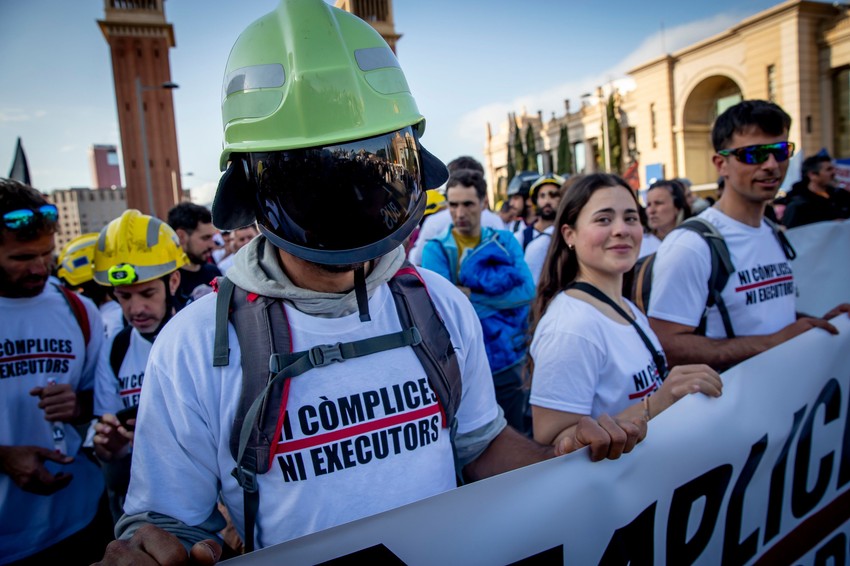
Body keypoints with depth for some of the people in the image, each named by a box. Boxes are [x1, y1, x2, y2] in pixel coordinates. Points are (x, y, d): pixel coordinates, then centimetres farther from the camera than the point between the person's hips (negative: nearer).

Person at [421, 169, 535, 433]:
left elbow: (527, 291, -12)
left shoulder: (505, 241, 2)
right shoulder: (436, 249, -6)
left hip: (509, 363, 3)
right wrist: (502, 292, -15)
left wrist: (469, 294, -17)